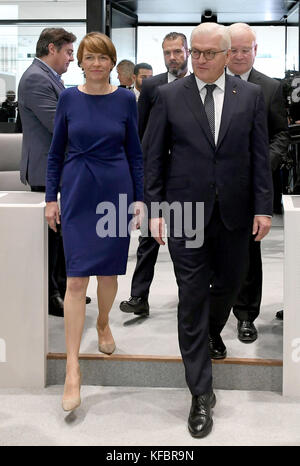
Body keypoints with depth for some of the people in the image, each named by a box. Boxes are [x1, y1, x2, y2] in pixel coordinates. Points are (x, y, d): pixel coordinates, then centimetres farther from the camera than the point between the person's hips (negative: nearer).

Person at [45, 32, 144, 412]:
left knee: (108, 272, 12)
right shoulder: (68, 99, 1)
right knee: (76, 279, -7)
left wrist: (139, 198, 1)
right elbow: (56, 152, 5)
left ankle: (103, 324, 43)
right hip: (78, 194, -1)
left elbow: (134, 152, 5)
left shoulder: (125, 99, 1)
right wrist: (51, 198, 1)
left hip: (116, 191, 1)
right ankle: (72, 370, -6)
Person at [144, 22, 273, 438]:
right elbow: (153, 156, 1)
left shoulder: (250, 95, 3)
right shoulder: (169, 96, 0)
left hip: (235, 214, 2)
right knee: (192, 300, 0)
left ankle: (208, 334, 49)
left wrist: (263, 207, -2)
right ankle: (202, 394, 9)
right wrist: (154, 209, -4)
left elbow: (260, 155, 3)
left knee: (229, 283, 15)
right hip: (186, 213, -2)